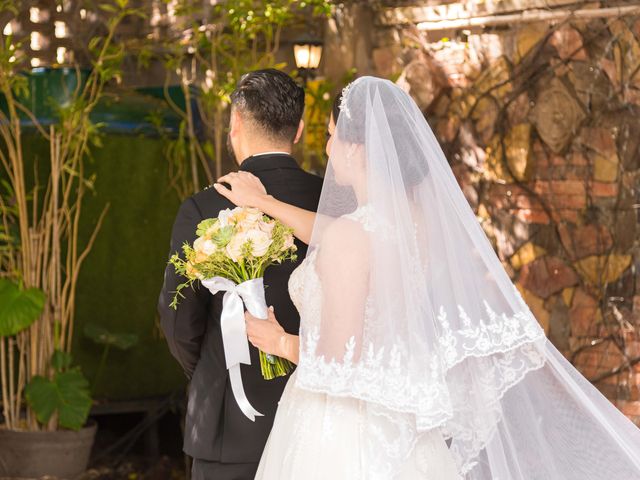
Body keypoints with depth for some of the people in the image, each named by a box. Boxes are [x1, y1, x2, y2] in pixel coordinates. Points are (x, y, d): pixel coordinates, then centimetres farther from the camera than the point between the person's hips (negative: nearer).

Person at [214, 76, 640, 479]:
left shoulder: (350, 236, -23)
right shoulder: (421, 217, -1)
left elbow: (339, 362, -20)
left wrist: (282, 343, 0)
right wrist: (265, 203, 29)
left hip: (337, 438, -7)